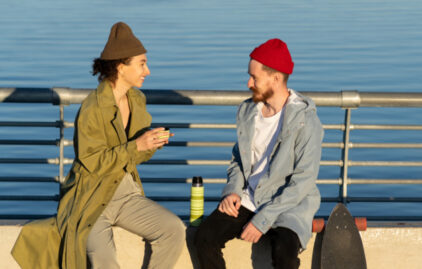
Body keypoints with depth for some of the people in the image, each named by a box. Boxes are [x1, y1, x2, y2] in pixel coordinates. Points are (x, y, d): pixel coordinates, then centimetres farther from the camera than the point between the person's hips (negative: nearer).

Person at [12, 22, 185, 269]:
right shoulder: (93, 109, -17)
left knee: (174, 229, -17)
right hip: (92, 199, -6)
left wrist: (152, 144, -6)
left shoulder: (137, 100, 7)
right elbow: (93, 163, -19)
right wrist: (136, 146, -24)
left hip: (127, 194, 7)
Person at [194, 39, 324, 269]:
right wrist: (233, 190, -1)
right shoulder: (247, 111, 7)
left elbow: (303, 181, -16)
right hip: (247, 199, 6)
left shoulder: (305, 121, -14)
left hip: (289, 205, -5)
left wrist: (263, 220, -20)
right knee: (204, 237, -18)